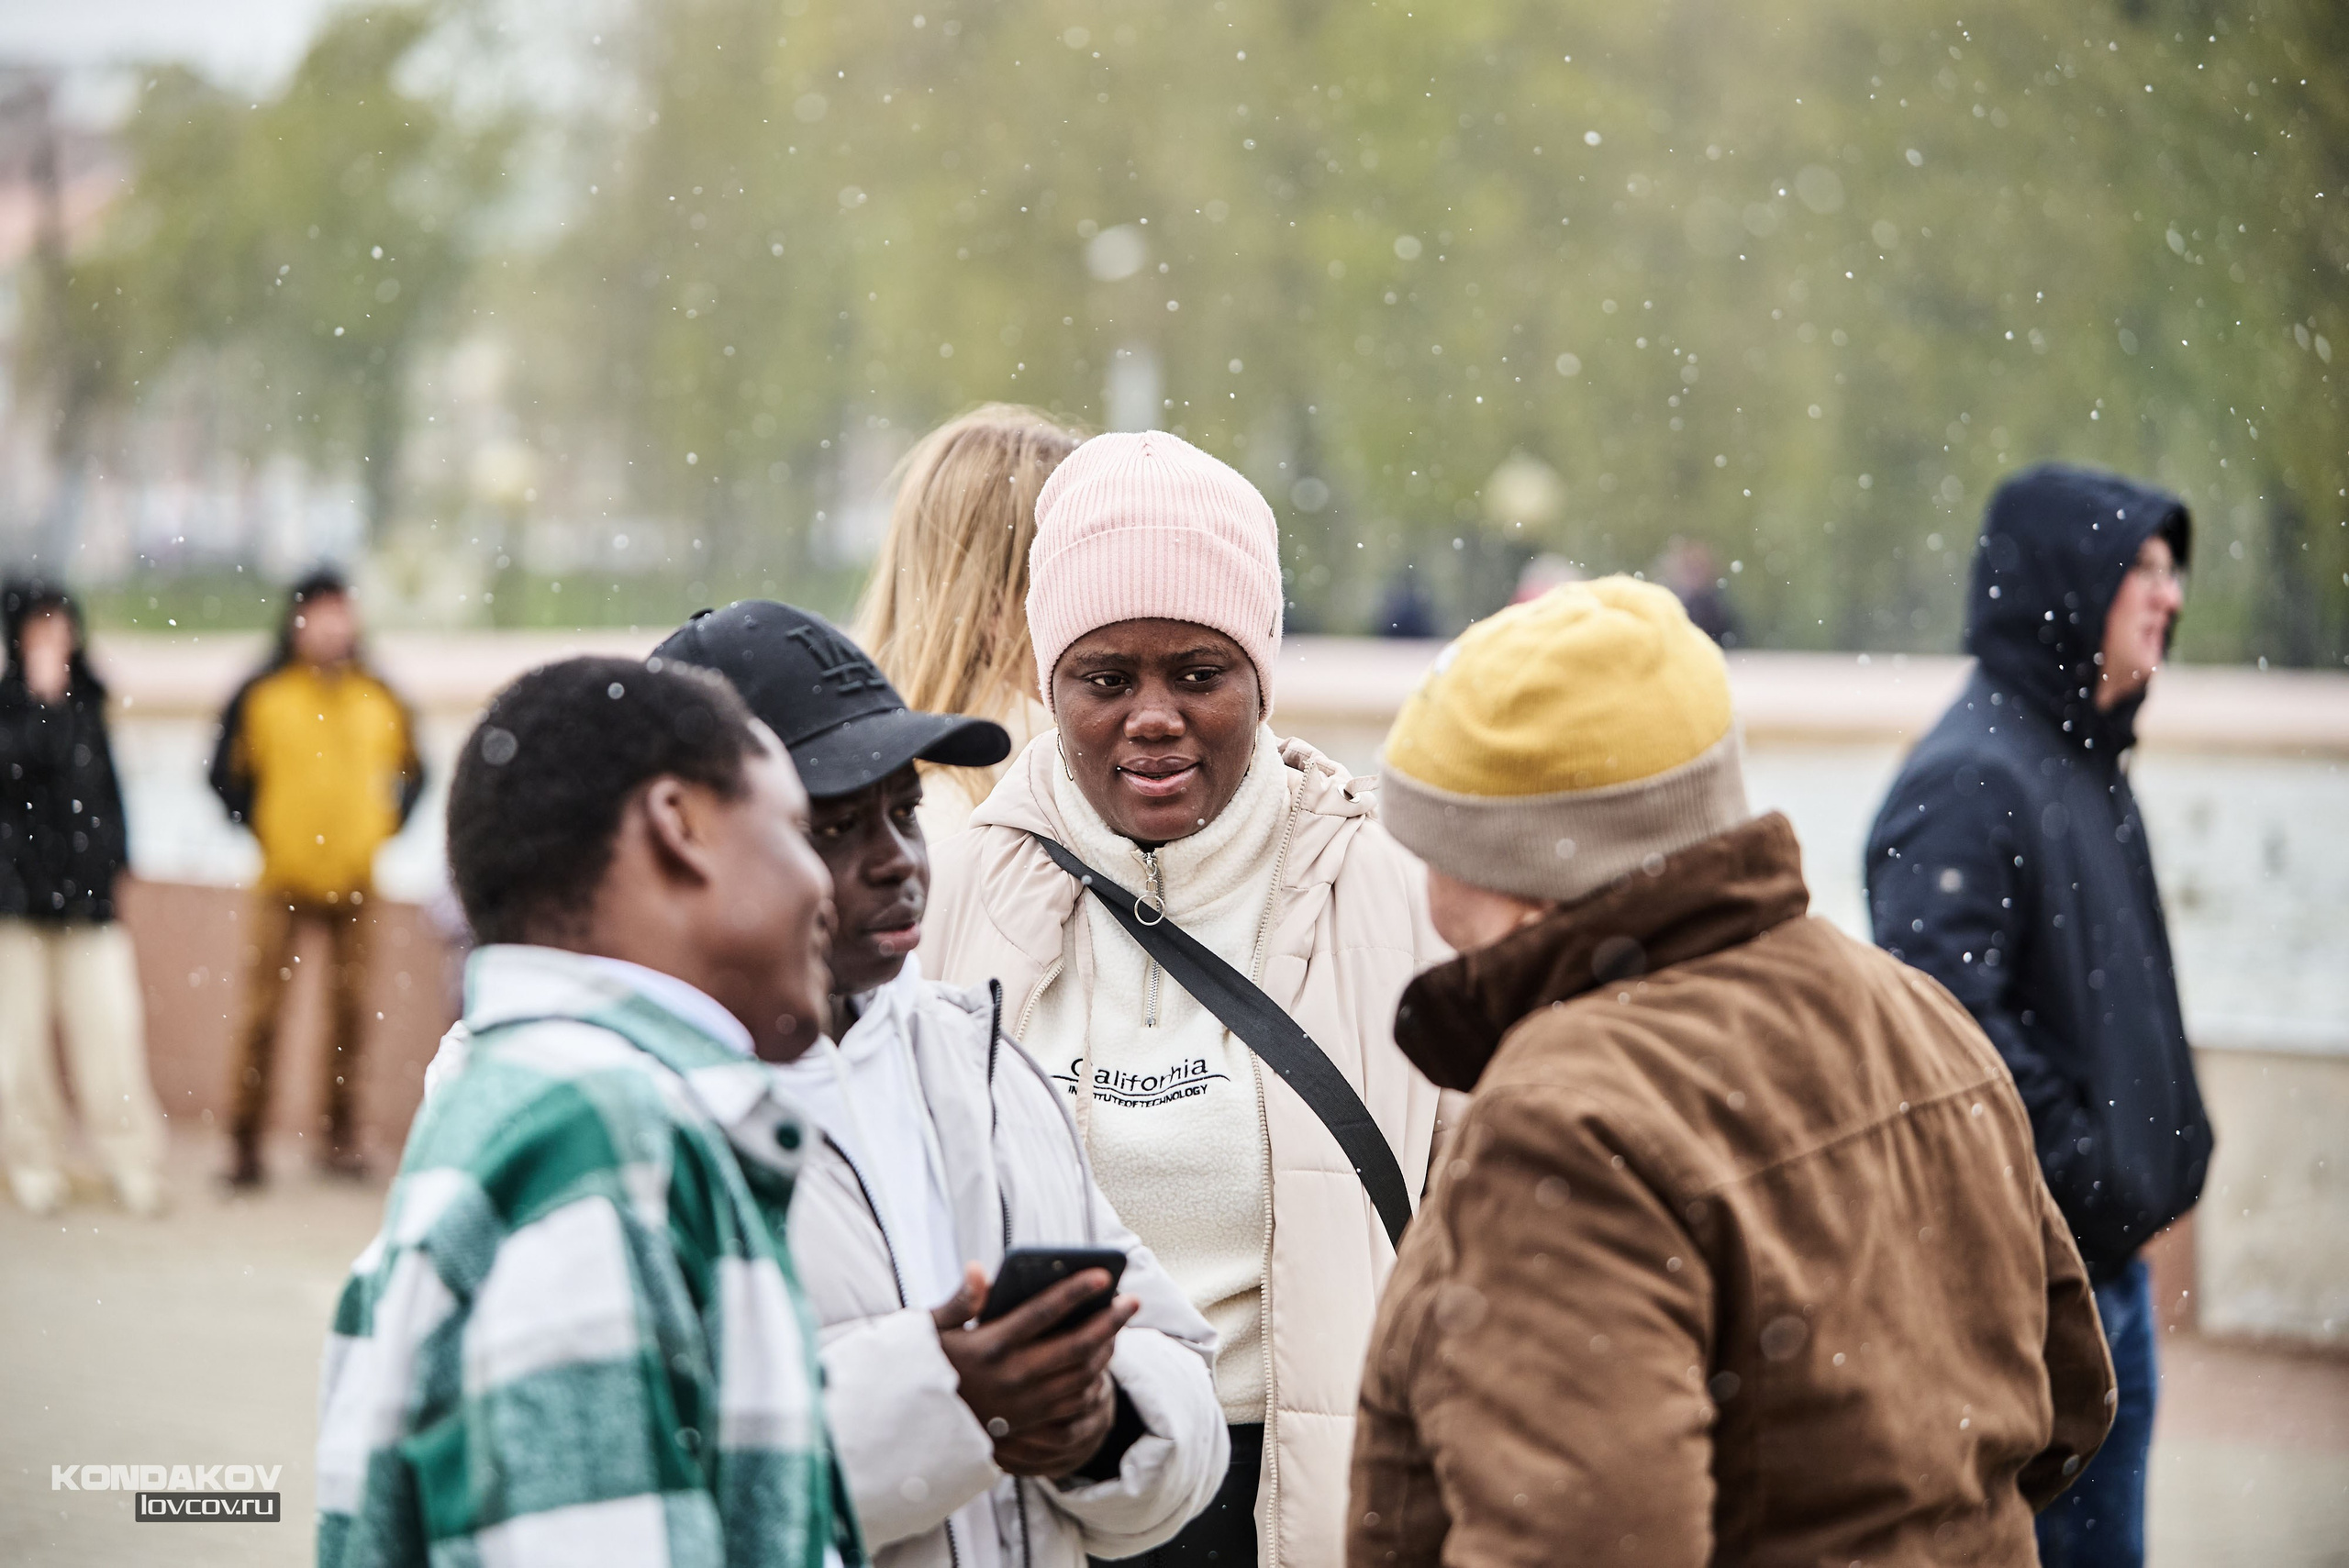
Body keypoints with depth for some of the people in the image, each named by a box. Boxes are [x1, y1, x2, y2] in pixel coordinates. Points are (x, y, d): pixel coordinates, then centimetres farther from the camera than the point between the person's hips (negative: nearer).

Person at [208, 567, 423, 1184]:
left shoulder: (378, 700, 7)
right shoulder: (261, 697, -1)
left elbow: (412, 772, 18)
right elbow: (226, 775, 5)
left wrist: (386, 827, 8)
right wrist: (260, 829, -2)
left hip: (354, 879, 3)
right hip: (281, 880, -2)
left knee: (349, 1010, 4)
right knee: (262, 1012, -3)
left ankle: (341, 1138, 13)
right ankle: (244, 1141, 3)